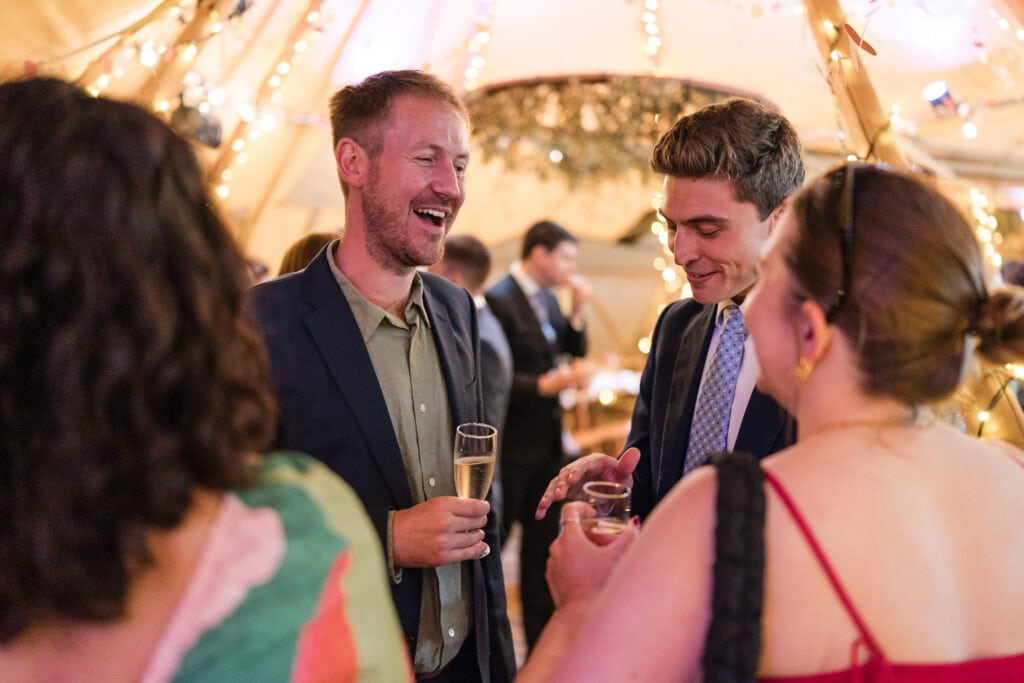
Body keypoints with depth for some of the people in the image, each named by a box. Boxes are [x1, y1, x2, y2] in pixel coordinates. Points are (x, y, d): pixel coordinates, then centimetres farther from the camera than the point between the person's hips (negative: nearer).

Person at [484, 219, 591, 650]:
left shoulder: (548, 300, 10)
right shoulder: (499, 299, -15)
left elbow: (573, 351, 11)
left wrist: (576, 310, -2)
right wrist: (542, 385, -25)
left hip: (546, 437, 8)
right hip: (511, 440, -8)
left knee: (542, 540, 15)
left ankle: (541, 635, 26)